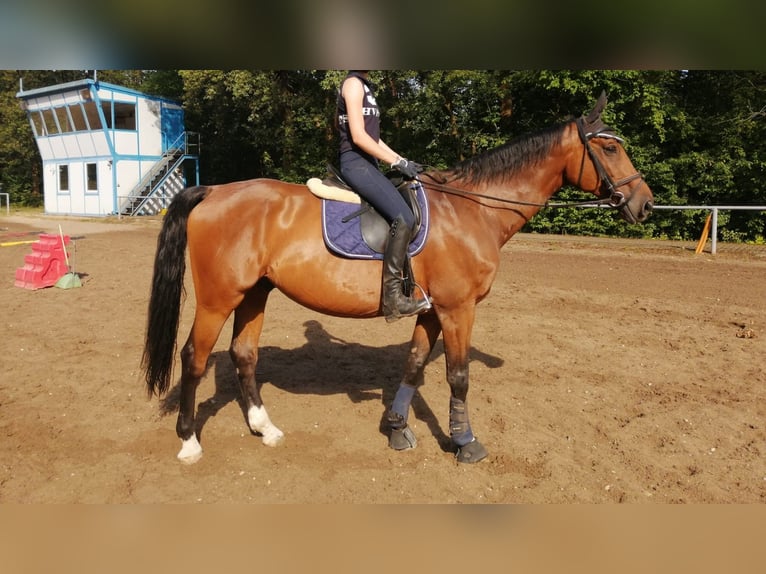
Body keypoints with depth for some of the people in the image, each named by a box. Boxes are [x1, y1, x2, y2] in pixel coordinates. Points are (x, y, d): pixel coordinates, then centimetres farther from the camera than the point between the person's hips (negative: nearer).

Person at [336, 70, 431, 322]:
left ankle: (404, 287, 14)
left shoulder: (364, 86, 22)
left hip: (367, 164, 10)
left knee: (410, 212, 10)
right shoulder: (353, 83, -7)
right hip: (356, 163, -10)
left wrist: (402, 160, 13)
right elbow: (358, 136, -16)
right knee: (403, 217, -23)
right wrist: (397, 162, -14)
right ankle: (392, 297, -21)